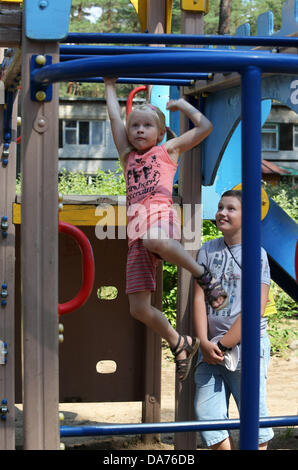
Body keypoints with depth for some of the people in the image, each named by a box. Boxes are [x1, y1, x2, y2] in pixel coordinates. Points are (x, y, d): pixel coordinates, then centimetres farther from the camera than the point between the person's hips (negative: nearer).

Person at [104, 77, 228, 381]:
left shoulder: (168, 149, 20)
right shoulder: (128, 156, 30)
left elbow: (205, 127, 16)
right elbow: (114, 117, 32)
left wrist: (182, 104, 26)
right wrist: (110, 86, 40)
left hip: (160, 212, -5)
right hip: (136, 230, 5)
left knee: (154, 240, -46)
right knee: (138, 309, -5)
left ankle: (203, 275, -26)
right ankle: (179, 344, 16)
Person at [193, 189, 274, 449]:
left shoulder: (257, 253, -2)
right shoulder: (207, 251, 10)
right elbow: (199, 298, 5)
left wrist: (223, 345, -11)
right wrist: (204, 343, -7)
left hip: (246, 344, -4)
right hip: (211, 347, 4)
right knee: (206, 413, -1)